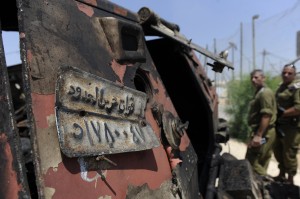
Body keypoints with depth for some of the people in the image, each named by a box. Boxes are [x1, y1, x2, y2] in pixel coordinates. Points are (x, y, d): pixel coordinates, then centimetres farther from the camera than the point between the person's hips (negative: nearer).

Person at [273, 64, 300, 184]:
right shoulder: (281, 87, 15)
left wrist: (283, 113, -18)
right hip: (279, 125, 9)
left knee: (289, 153, -2)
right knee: (278, 151, 17)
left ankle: (290, 180, 13)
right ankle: (282, 175, 33)